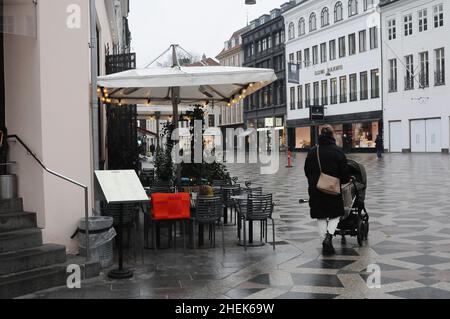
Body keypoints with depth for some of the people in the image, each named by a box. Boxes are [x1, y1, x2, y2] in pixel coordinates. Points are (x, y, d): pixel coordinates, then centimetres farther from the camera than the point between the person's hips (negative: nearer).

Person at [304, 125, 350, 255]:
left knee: (321, 217, 13)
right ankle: (329, 235, -10)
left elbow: (307, 171, 9)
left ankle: (325, 243, 15)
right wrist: (345, 181, 12)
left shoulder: (312, 151, 3)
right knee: (336, 214, 13)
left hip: (316, 190, 3)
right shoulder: (338, 151, -9)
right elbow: (344, 173, -8)